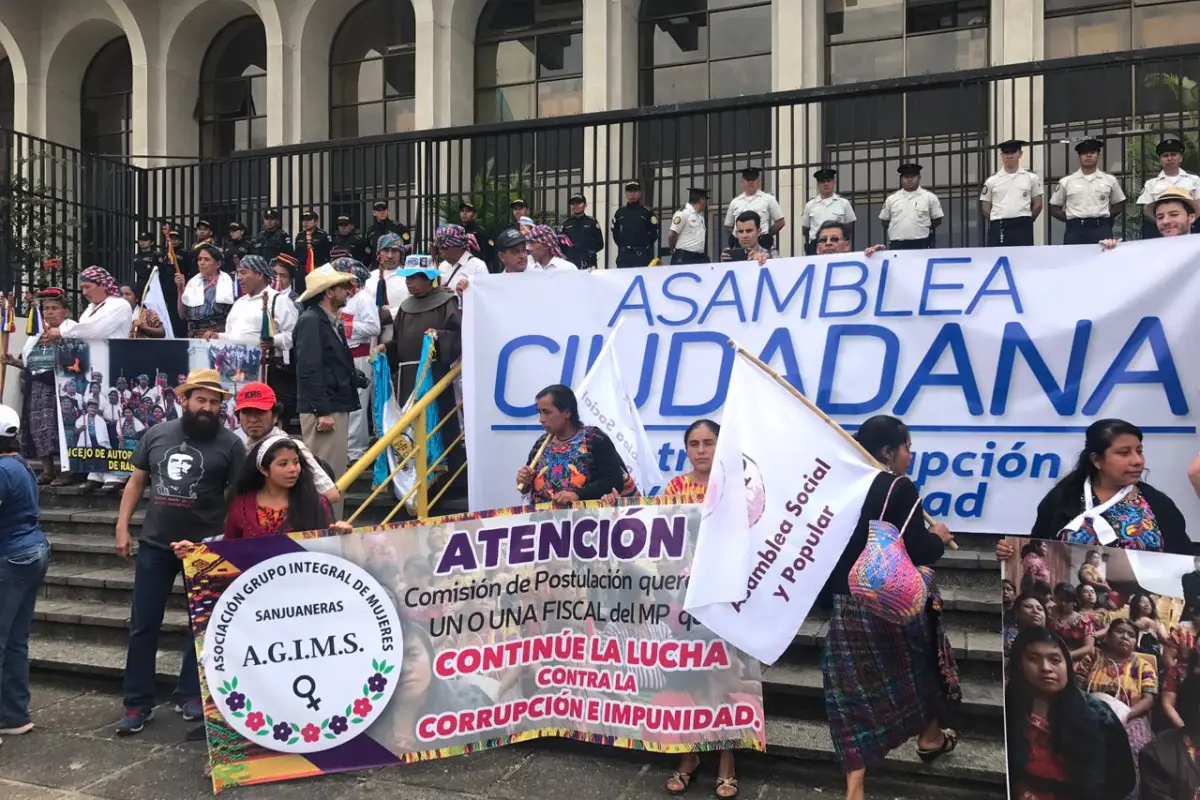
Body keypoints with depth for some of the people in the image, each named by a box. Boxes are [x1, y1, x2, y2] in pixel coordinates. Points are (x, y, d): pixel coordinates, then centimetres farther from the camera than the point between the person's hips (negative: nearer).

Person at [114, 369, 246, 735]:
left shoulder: (229, 443, -6)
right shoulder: (157, 434, 3)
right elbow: (136, 481, 11)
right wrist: (122, 527, 4)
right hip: (155, 544, 3)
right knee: (143, 625, 7)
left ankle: (190, 695, 26)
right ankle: (137, 703, 19)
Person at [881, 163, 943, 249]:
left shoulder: (930, 197, 6)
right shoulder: (891, 198, 11)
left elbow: (937, 220, 10)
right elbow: (885, 220, 16)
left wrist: (926, 228, 0)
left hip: (921, 244, -1)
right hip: (897, 245, 1)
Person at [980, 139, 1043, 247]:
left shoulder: (1031, 178, 7)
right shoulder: (992, 181, 6)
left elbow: (1037, 204, 11)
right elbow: (985, 207, 10)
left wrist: (1026, 221, 9)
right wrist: (997, 222, 7)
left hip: (1022, 227, 0)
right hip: (998, 228, 0)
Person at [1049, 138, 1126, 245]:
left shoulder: (1110, 180, 12)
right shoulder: (1066, 182, 9)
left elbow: (1119, 205, 22)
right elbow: (1054, 208, 13)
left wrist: (1106, 217, 6)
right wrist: (1071, 219, -1)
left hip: (1101, 229, 1)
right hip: (1075, 230, -1)